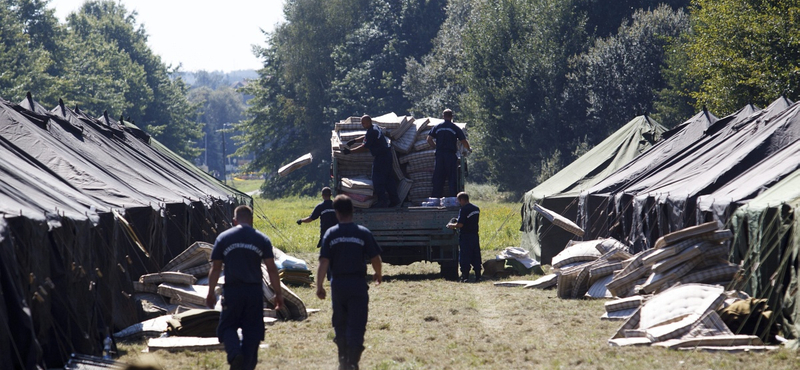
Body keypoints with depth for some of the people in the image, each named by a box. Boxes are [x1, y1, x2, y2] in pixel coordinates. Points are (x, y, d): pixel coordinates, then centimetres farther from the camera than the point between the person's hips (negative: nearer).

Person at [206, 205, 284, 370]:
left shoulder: (223, 238, 3)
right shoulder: (262, 239, 4)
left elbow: (215, 268, 4)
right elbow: (272, 269, 0)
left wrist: (211, 293, 12)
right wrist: (278, 293, 5)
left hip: (232, 290, -1)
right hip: (254, 291, 1)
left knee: (228, 326, 9)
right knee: (252, 330, 9)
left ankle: (234, 353, -18)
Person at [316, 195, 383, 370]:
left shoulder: (330, 234, -3)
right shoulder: (363, 233, -5)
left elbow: (324, 262, -8)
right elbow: (376, 259, -3)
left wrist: (319, 285, -2)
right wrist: (378, 275, 17)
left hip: (338, 284, 2)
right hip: (357, 283, -2)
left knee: (340, 324, 17)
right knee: (356, 326, 1)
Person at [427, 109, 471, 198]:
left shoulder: (437, 127, 8)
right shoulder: (456, 128, 0)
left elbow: (429, 139, 4)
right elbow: (464, 142, -1)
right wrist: (469, 149, 18)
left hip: (439, 155, 2)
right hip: (451, 155, -2)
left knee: (438, 178, 5)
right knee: (452, 178, 0)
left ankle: (435, 197, 3)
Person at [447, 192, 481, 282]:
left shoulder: (464, 210, -15)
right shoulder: (476, 209, 10)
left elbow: (460, 225, -19)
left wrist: (451, 226, 0)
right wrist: (459, 221, 25)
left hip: (465, 237, -7)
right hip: (475, 236, 7)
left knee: (464, 258, -2)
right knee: (476, 258, 10)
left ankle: (465, 276, -4)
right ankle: (478, 276, 10)